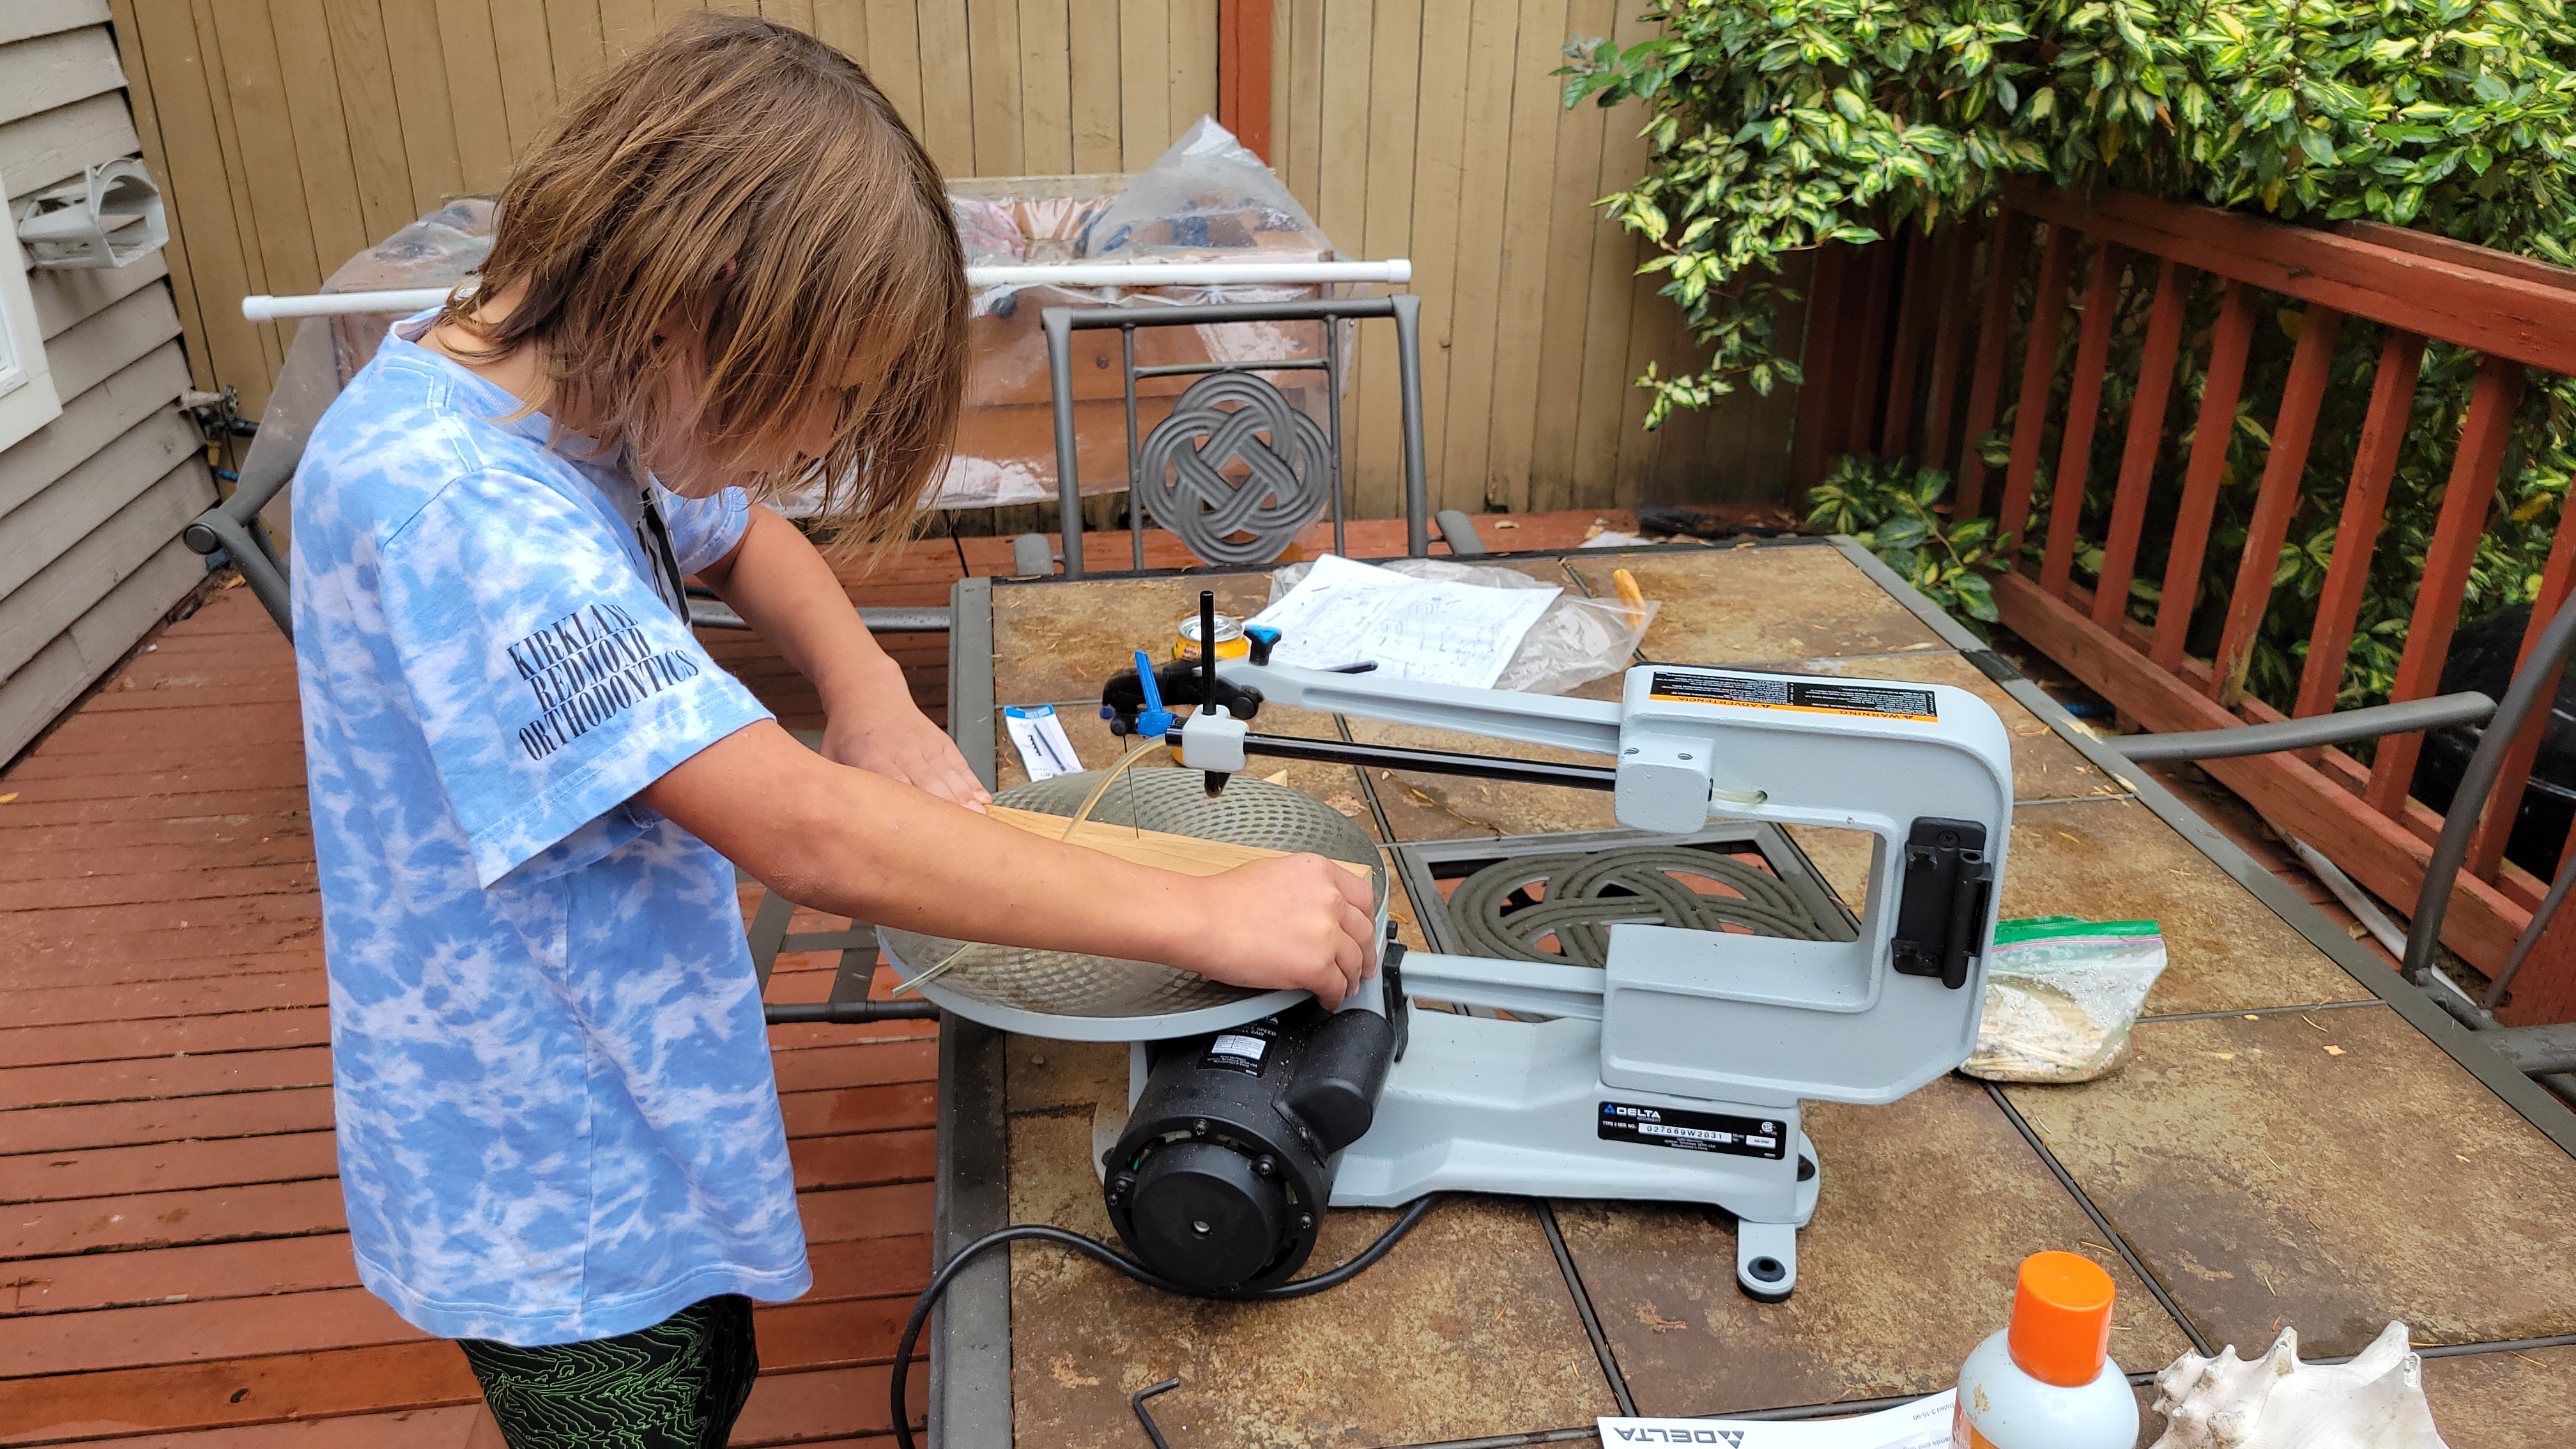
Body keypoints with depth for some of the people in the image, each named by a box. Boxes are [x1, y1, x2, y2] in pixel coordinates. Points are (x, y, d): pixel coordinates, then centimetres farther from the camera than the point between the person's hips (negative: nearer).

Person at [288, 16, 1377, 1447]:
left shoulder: (575, 397, -6)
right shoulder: (446, 494, -33)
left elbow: (736, 532, 15)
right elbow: (808, 838, -37)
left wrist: (867, 688, -7)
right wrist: (1207, 917, -31)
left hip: (641, 1106, 8)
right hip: (557, 1205, -8)